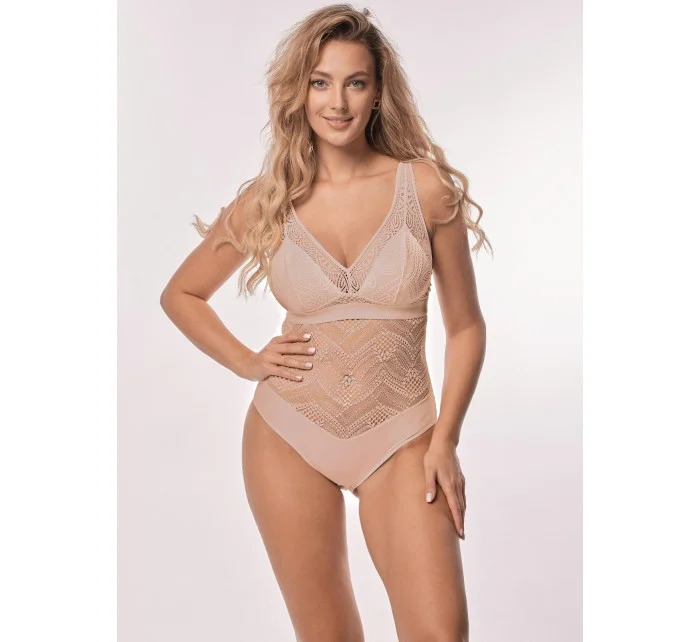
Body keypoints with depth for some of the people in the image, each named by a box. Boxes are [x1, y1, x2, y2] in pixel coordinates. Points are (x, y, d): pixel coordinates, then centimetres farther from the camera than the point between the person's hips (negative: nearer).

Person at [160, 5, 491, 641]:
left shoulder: (426, 188, -5)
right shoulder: (267, 202, 0)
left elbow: (465, 327, 1)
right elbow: (180, 294, 14)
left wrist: (445, 440, -7)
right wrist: (247, 362, 1)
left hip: (400, 440, -1)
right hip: (290, 439, 1)